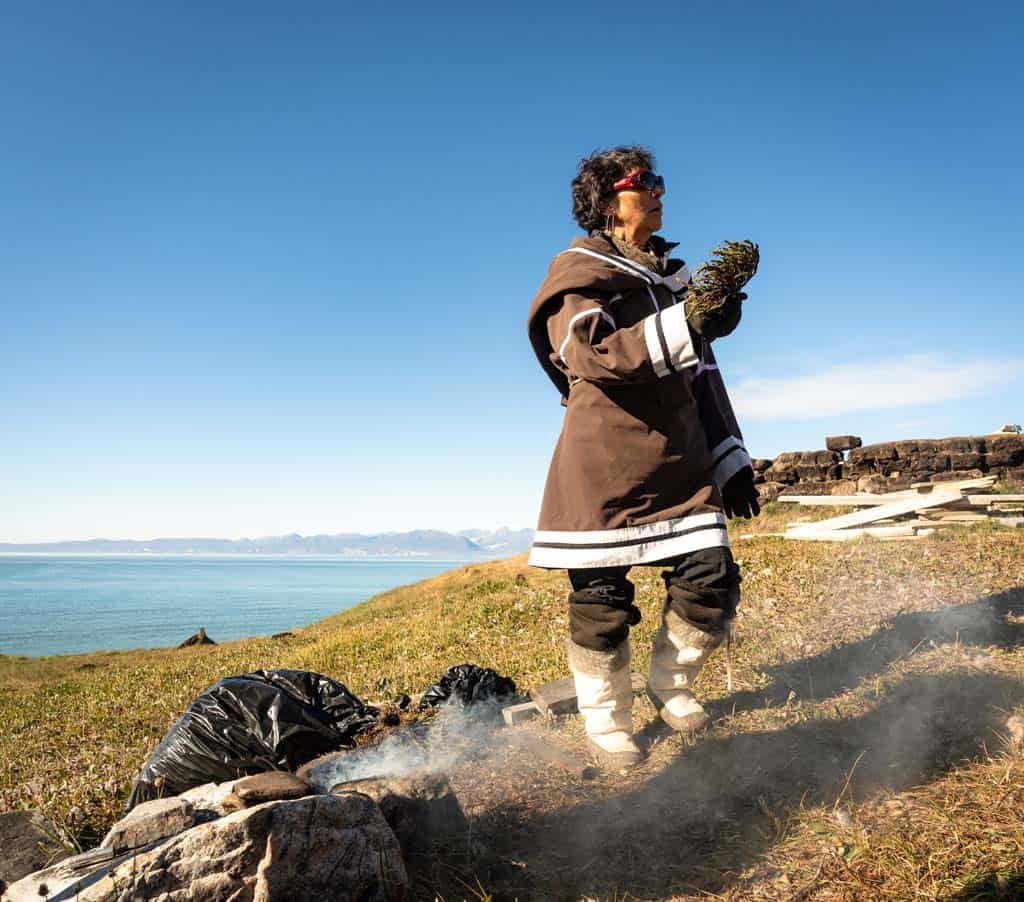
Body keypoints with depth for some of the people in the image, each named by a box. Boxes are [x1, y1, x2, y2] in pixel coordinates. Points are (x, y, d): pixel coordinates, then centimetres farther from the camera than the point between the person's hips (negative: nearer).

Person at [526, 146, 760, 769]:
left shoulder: (673, 277, 19)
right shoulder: (578, 273, -1)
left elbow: (701, 377, 21)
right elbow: (596, 353, -21)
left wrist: (731, 464, 16)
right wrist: (690, 320, -30)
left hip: (681, 460, 6)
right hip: (605, 464, -6)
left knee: (712, 578, -2)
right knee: (602, 597, -1)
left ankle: (671, 685, 24)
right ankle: (605, 721, 20)